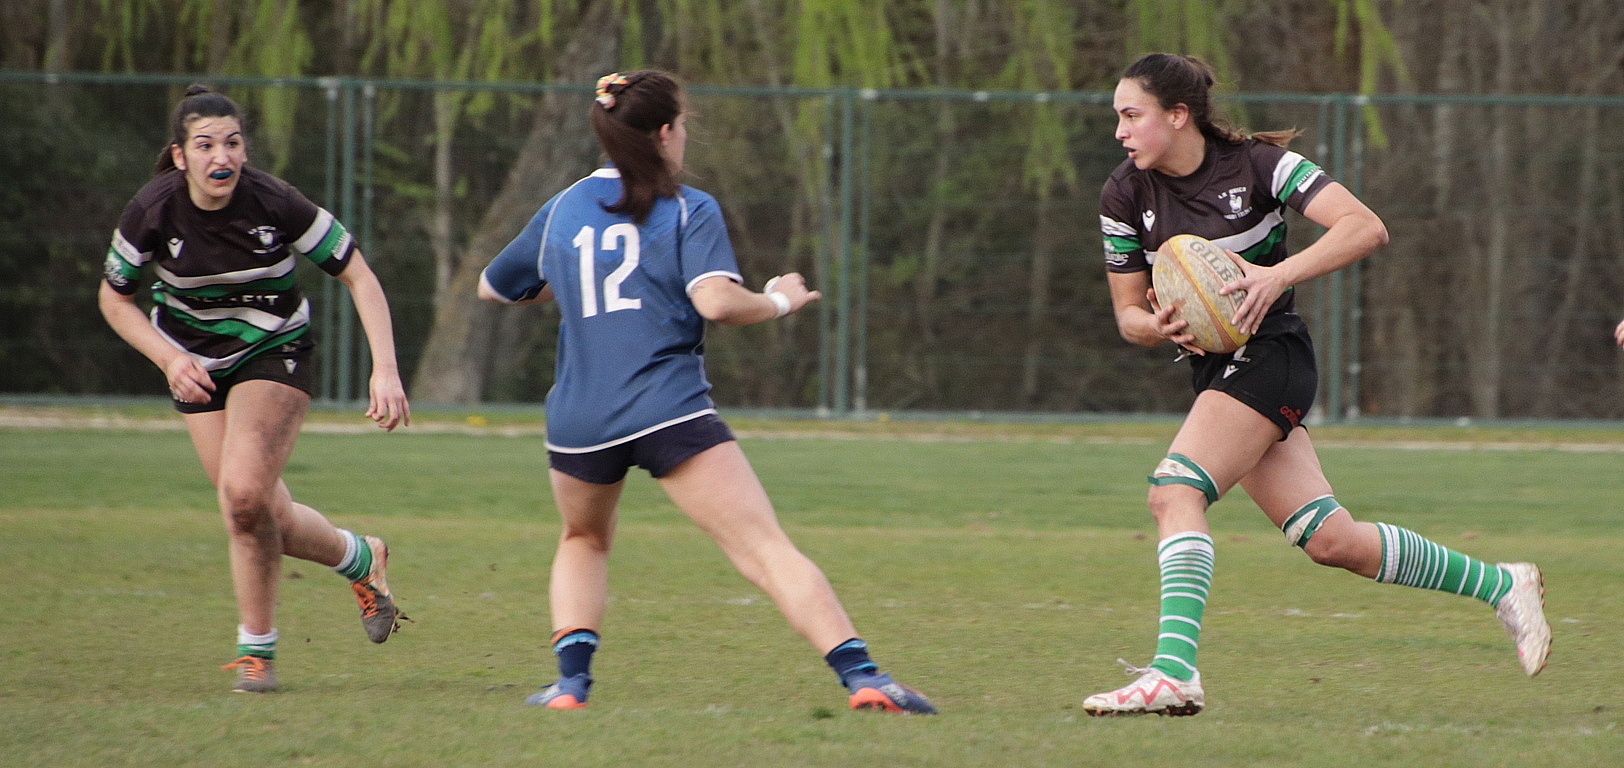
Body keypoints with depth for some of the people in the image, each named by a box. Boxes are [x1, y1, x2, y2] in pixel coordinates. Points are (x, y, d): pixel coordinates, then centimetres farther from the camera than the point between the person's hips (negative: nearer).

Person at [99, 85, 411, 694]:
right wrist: (168, 358, -17)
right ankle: (361, 559, 31)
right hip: (195, 361, 3)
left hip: (274, 352, -3)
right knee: (269, 518, -2)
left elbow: (360, 277, -14)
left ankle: (256, 648, 0)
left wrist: (385, 368, -24)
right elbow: (115, 299, -2)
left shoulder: (275, 204, -23)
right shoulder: (153, 211, -18)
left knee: (243, 495, -22)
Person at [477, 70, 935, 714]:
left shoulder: (559, 212, 15)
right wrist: (781, 302, 4)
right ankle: (860, 676, -23)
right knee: (765, 548, -10)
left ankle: (571, 677, 13)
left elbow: (491, 287, 29)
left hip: (578, 418, 4)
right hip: (670, 413, -4)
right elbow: (717, 302, -14)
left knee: (583, 541, 31)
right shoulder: (689, 210, 1)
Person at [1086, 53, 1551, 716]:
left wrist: (1278, 274, -31)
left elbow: (1366, 228, -19)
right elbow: (1127, 313, 7)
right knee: (1334, 542, 1)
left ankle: (1173, 672, -33)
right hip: (1212, 366, 6)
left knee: (1174, 492, -26)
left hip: (1271, 355, -6)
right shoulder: (1125, 196, 1)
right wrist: (1159, 326, -17)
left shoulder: (1257, 164, -12)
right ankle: (1500, 585, 18)